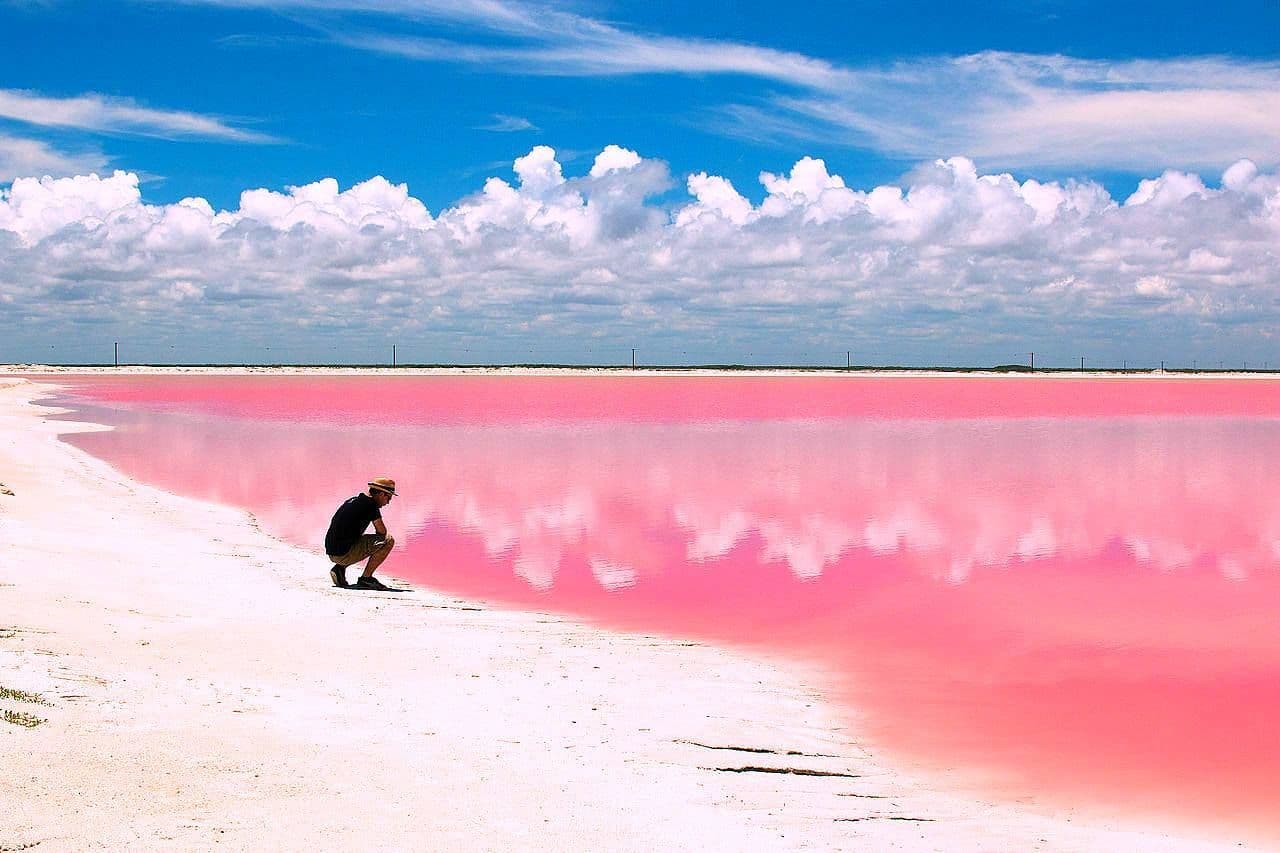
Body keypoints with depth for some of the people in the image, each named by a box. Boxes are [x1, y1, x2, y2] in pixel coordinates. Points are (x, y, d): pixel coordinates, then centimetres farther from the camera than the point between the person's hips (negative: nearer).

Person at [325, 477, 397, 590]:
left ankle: (339, 568, 14)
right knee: (388, 540, -8)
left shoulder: (353, 500, 18)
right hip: (344, 553, -9)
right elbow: (382, 531, -8)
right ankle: (365, 578, -5)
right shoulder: (370, 503, -9)